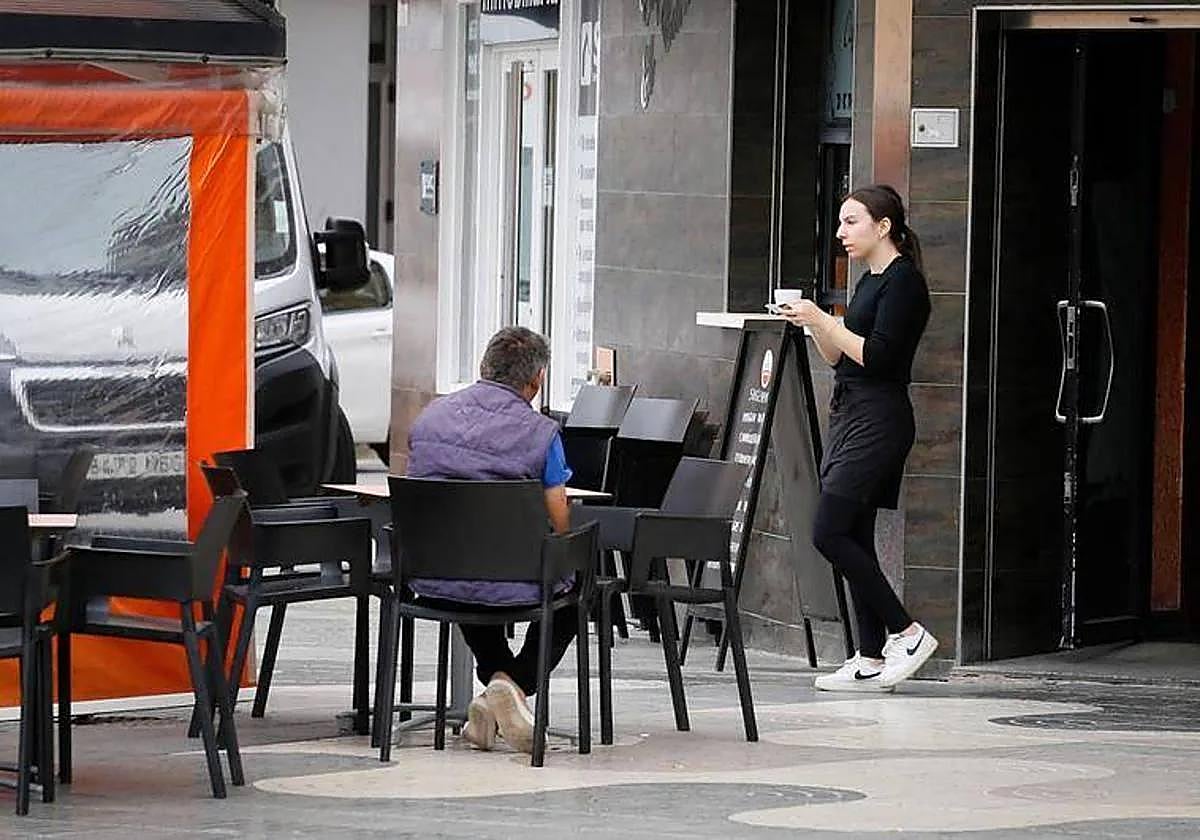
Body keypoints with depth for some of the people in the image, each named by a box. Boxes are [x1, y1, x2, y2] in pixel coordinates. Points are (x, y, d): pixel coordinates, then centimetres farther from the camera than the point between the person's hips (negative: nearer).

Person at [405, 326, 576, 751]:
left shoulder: (430, 417, 5)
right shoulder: (540, 432, -9)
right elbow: (559, 525, -5)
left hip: (431, 583, 5)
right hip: (507, 585, -4)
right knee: (571, 595, 27)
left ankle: (498, 678, 24)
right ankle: (514, 683, 4)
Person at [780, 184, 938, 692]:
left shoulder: (903, 281, -12)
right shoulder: (870, 281, 17)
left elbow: (876, 356, -20)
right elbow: (839, 358, 20)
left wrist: (824, 321, -15)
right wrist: (812, 322, 5)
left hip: (878, 419, -10)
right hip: (849, 415, 10)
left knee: (829, 533, -13)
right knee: (852, 539, 7)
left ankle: (907, 632, -6)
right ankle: (870, 661, 8)